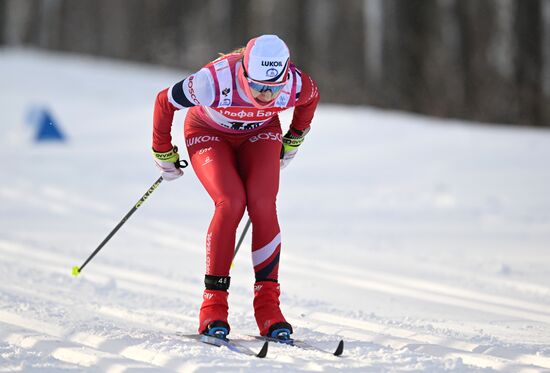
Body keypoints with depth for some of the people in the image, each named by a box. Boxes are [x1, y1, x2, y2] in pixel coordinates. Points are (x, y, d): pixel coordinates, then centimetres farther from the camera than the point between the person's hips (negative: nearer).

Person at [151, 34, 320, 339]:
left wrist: (293, 140, 9)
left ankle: (268, 306, -16)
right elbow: (164, 101, -20)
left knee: (263, 205, -22)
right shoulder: (215, 82, -39)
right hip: (209, 133, -2)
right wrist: (163, 154, -7)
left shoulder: (296, 84, -30)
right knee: (231, 202, -26)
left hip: (260, 134, 2)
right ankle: (213, 304, -20)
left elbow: (312, 97, -2)